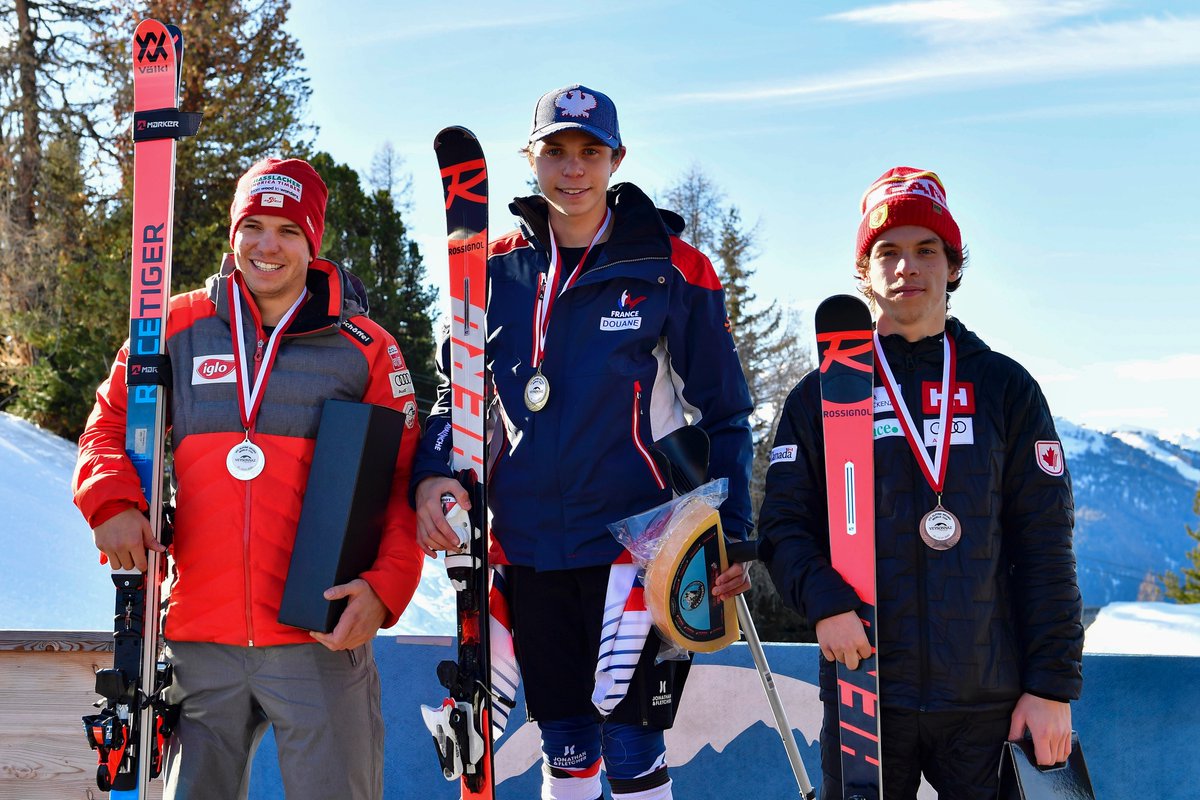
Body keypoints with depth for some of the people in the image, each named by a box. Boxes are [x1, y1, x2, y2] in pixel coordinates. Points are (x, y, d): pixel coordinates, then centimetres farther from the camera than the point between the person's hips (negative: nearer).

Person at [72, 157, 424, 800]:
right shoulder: (180, 326, 8)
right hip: (200, 638, 2)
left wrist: (384, 587, -12)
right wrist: (112, 502, -7)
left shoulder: (365, 347, 4)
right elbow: (111, 421, 14)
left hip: (320, 635, -2)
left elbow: (402, 482, 3)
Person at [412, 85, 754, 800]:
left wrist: (729, 532, -1)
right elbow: (458, 391, 15)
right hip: (531, 548, 4)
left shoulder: (673, 271, -2)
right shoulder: (499, 270, 6)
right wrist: (432, 472, -4)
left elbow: (724, 413, 4)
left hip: (635, 545, -3)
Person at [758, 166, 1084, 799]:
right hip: (863, 692, 0)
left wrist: (1054, 683, -3)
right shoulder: (821, 396, 8)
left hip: (991, 699, 0)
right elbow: (784, 523, 4)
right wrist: (823, 599, -17)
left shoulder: (1005, 388, 8)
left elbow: (1044, 548, 4)